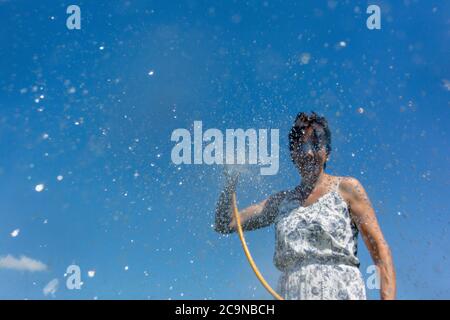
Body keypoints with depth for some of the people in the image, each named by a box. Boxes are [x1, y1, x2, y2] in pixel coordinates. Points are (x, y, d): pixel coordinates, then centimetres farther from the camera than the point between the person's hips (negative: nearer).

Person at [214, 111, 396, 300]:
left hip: (338, 292, -2)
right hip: (289, 293, 3)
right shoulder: (281, 201, 15)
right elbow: (224, 225, 14)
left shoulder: (346, 188, 6)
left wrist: (388, 298, -13)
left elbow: (380, 249, 0)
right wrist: (232, 180, 2)